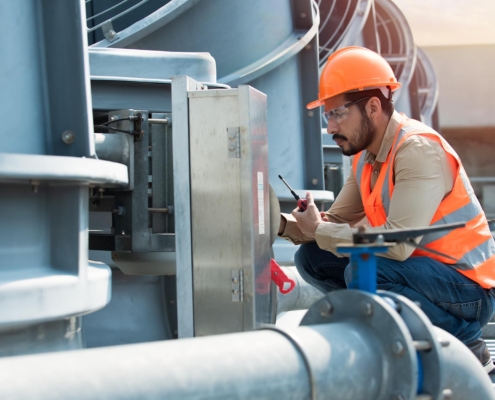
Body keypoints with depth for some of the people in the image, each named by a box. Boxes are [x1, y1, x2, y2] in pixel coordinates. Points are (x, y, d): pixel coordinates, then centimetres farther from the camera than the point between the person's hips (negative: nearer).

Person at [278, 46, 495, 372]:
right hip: (422, 270, 9)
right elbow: (338, 221, 7)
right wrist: (284, 224, -11)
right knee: (312, 258, 1)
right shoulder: (365, 156, 5)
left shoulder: (419, 150, -22)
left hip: (467, 294, -8)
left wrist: (320, 231, -21)